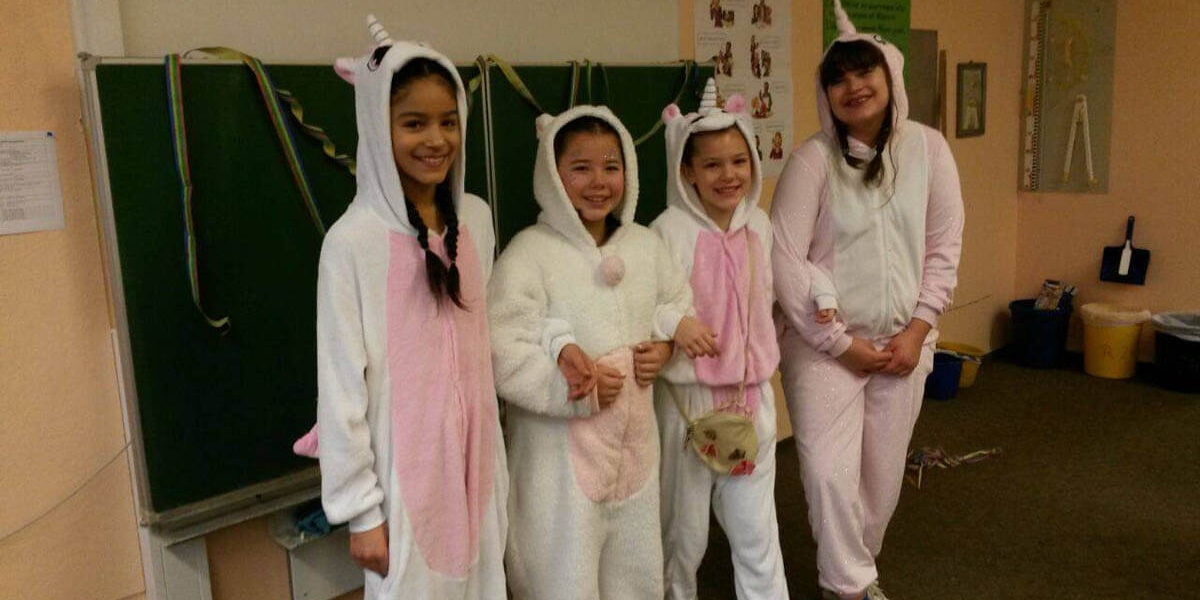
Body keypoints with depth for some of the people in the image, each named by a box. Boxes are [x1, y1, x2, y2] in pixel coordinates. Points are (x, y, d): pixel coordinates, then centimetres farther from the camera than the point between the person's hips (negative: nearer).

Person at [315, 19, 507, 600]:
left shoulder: (476, 218, 1)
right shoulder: (354, 240, -15)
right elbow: (341, 385, -11)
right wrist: (361, 510, -9)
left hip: (476, 456, 5)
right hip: (405, 469, -5)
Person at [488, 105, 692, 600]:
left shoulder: (645, 244, 4)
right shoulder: (528, 254, -16)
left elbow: (679, 303, 20)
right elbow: (503, 355, -21)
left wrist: (665, 346, 0)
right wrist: (580, 391, -22)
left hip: (635, 438, 6)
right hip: (560, 449, -6)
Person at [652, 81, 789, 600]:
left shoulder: (758, 223, 4)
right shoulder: (670, 230, -14)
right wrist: (676, 325, -31)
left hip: (752, 393, 4)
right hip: (689, 396, -4)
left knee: (756, 528, 11)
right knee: (685, 530, 10)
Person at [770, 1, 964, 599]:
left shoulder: (928, 147, -1)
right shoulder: (813, 158, -11)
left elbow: (944, 247, 3)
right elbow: (784, 260, -13)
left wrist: (917, 330, -5)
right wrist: (840, 342, -12)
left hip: (903, 342, 3)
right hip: (824, 344, -3)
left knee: (883, 474, 12)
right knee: (829, 472, -8)